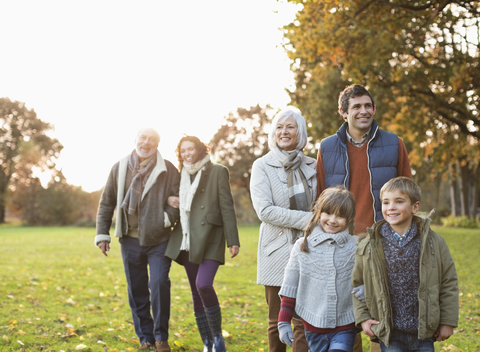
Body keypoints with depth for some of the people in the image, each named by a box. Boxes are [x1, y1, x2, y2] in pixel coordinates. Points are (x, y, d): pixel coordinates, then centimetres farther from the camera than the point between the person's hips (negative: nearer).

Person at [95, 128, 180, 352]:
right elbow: (106, 203, 11)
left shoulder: (168, 170, -2)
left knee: (159, 284, -13)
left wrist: (168, 218, -17)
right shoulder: (119, 169, 7)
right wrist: (102, 234, 7)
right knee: (137, 291, 8)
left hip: (159, 241, -3)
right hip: (130, 240, 3)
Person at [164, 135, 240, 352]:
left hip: (210, 239, -6)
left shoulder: (217, 172, -2)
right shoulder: (182, 175, 15)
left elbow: (227, 207, -6)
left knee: (204, 285, -22)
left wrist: (233, 240, -10)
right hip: (188, 242, 6)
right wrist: (170, 200, 5)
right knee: (196, 293, 7)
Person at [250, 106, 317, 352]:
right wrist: (306, 219, -15)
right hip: (277, 251, -2)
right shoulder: (262, 166, -1)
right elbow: (264, 210, -12)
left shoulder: (311, 166, 10)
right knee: (278, 320, 6)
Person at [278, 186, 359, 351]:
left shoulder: (356, 247, -4)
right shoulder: (302, 246, -2)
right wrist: (284, 322, 2)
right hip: (313, 326, 2)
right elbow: (290, 288, 3)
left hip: (345, 327, -1)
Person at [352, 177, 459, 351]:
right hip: (389, 333, 0)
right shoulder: (369, 246, -3)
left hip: (424, 331, 1)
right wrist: (362, 318, 0)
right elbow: (356, 284, 7)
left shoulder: (433, 242, -2)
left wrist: (448, 322, 3)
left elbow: (449, 282, 4)